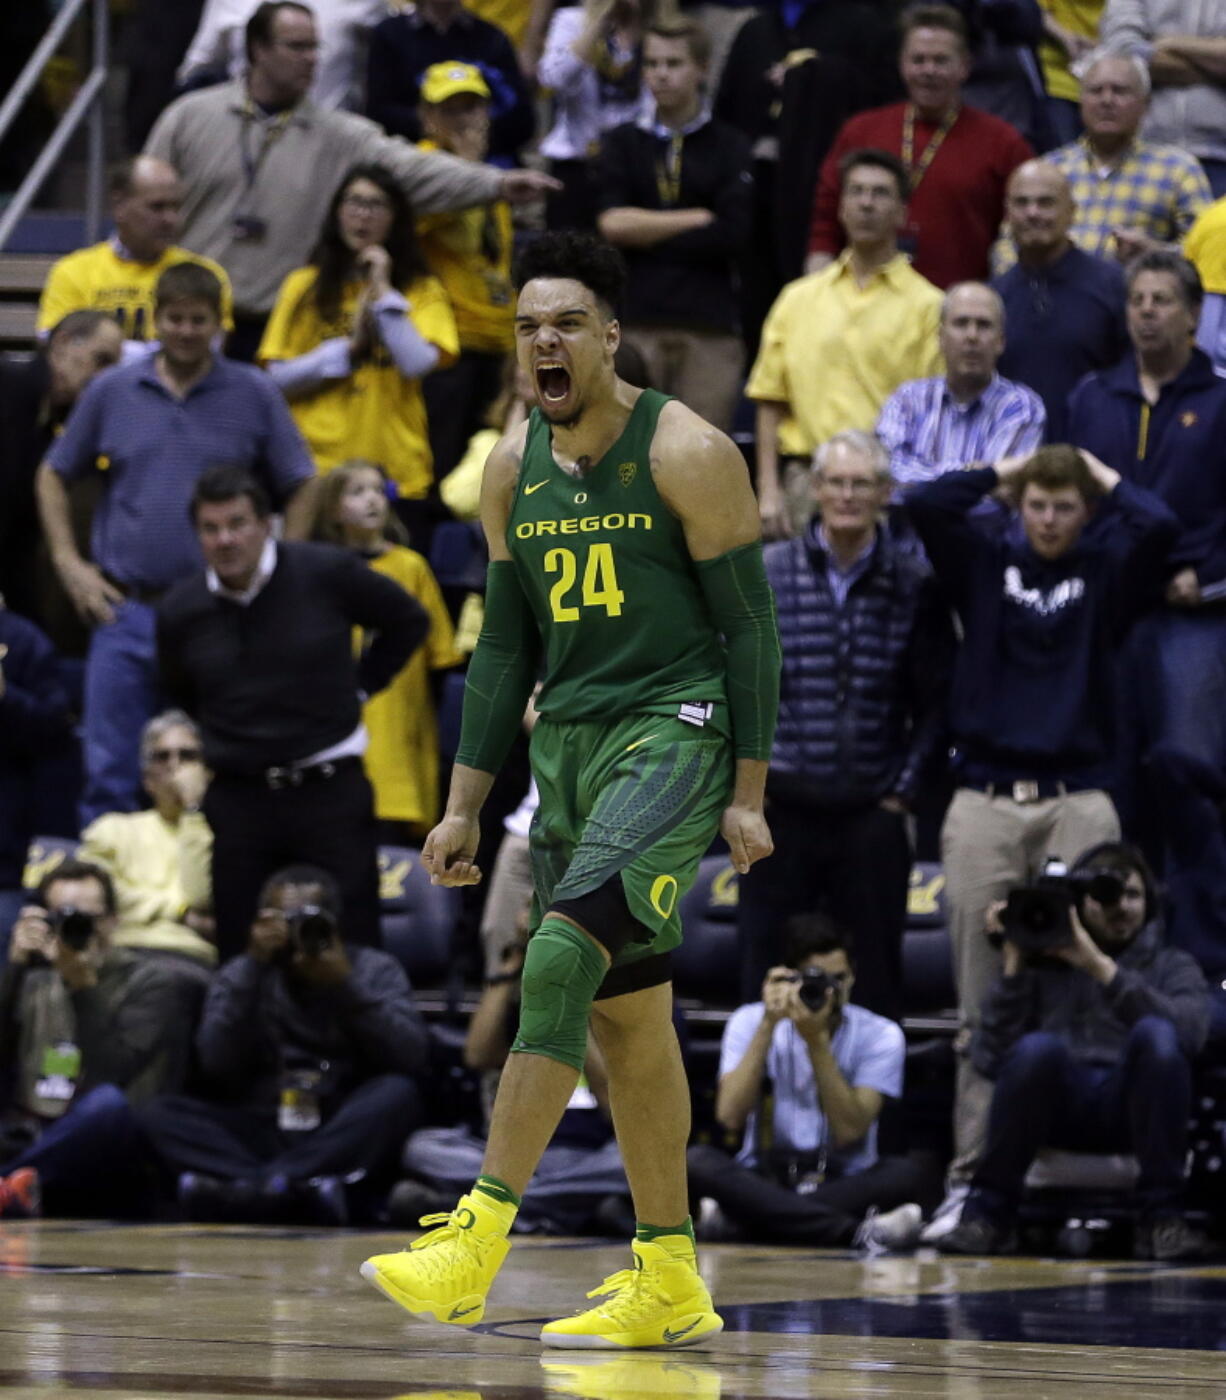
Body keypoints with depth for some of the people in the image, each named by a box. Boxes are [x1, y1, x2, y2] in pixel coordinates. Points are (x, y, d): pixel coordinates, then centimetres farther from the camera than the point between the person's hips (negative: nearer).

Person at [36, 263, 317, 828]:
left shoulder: (254, 395, 3)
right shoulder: (111, 393, 6)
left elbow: (300, 488, 8)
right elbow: (53, 477, 16)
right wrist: (68, 563, 6)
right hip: (124, 611, 1)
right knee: (110, 770, 1)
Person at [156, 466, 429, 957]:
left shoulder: (326, 574, -5)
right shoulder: (180, 611, 3)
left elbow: (408, 622, 11)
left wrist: (359, 685, 8)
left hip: (329, 791, -2)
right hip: (237, 800, 2)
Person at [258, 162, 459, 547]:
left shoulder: (422, 290, 7)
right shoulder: (305, 285, 9)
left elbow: (418, 364, -11)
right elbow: (277, 379, 2)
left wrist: (383, 291, -7)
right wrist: (348, 347, -6)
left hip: (397, 474, 0)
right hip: (318, 469, 0)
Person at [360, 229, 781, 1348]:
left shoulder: (688, 455, -9)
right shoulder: (515, 469, 10)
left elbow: (751, 625, -8)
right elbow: (506, 644, 16)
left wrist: (747, 796, -12)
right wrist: (464, 806, 12)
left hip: (674, 730, -7)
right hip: (569, 738, 7)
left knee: (564, 950, -23)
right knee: (624, 1009, 9)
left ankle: (479, 1238, -27)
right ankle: (669, 1285, 15)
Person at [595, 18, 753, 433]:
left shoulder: (729, 147, 11)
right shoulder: (621, 143, 14)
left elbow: (731, 235, -3)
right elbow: (612, 223, -2)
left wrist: (645, 235, -2)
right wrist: (698, 219, -2)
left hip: (708, 326, -1)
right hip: (633, 321, 1)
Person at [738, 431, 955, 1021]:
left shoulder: (914, 585, 2)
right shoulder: (766, 572, 3)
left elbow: (936, 699, 4)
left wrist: (905, 788, -1)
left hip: (872, 816, 0)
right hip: (781, 811, 0)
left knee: (874, 980, 3)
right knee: (766, 975, 3)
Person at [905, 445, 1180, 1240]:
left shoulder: (1106, 572, 10)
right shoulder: (986, 565, 13)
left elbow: (1159, 526, -9)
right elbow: (927, 506, -2)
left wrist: (1103, 474, 7)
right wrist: (1003, 472, 10)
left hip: (1078, 804, -1)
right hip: (985, 806, 1)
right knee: (983, 1008, -1)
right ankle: (972, 1175, -1)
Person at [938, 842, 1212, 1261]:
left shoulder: (1172, 967, 18)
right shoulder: (1041, 964, 17)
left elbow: (1188, 1033, -8)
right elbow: (991, 1058, 3)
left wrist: (1102, 968, -12)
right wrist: (1013, 969, -1)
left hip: (1131, 1108, 0)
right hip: (1058, 1110, 0)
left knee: (1155, 1034, -31)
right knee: (1037, 1047, -34)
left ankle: (1160, 1219, -25)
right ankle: (989, 1213, -18)